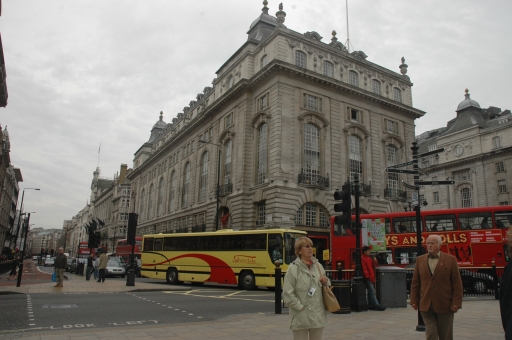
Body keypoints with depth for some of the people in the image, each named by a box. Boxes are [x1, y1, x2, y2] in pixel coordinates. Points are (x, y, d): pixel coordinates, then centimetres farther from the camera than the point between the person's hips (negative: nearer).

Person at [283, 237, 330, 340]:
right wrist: (300, 307, -16)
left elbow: (327, 285, 21)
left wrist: (326, 282, -1)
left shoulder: (318, 266, 7)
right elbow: (287, 293, -14)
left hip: (318, 315, 5)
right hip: (301, 317, -5)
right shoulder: (293, 268, -11)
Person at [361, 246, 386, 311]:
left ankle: (370, 305, 18)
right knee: (372, 291, -11)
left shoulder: (369, 258, 17)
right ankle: (377, 305, -13)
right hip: (367, 278, -10)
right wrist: (367, 276, -17)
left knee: (370, 292, 12)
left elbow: (372, 267, 23)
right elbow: (364, 269, -17)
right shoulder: (362, 258, -12)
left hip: (371, 278, 10)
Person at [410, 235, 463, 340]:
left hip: (445, 305, -1)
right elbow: (415, 283, 8)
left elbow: (457, 283, -3)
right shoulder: (420, 260, 6)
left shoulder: (450, 260, -1)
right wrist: (414, 301, 4)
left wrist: (456, 303, -9)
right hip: (426, 306, 2)